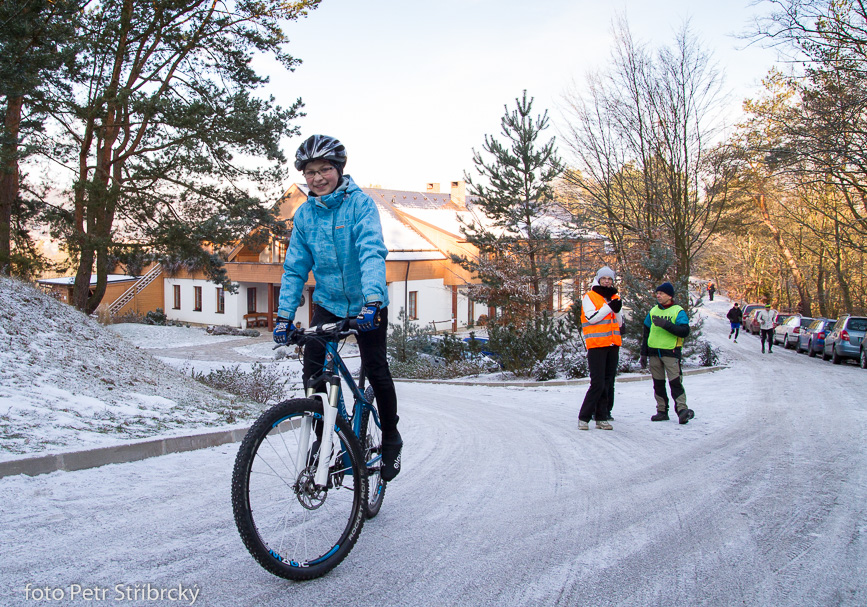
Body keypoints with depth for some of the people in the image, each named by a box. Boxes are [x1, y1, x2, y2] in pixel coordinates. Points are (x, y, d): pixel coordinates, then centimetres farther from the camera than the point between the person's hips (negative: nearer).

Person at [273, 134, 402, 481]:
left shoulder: (360, 203, -14)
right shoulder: (304, 214, 0)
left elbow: (372, 252, -27)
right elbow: (295, 267, 2)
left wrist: (372, 300, -41)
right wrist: (284, 314, -7)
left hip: (367, 304, -4)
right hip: (328, 303, 4)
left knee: (375, 370, -3)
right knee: (312, 372, -7)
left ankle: (391, 439, 19)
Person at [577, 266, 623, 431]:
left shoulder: (614, 298, 17)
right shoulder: (589, 297, -1)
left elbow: (619, 323, 15)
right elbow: (591, 317, -14)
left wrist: (617, 311, -4)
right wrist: (609, 307, -16)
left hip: (613, 345, 6)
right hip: (597, 345, -6)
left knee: (608, 383, 7)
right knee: (598, 383, -12)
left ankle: (602, 417, 12)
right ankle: (583, 417, -3)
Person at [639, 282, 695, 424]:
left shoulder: (678, 311, -2)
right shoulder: (653, 311, 13)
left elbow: (685, 331, -16)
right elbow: (646, 334, 17)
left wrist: (665, 324, -25)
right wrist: (643, 354, 14)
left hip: (671, 352, -5)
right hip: (654, 352, 5)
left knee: (675, 382, -13)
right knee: (658, 383, 8)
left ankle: (682, 409, -16)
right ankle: (662, 411, 14)